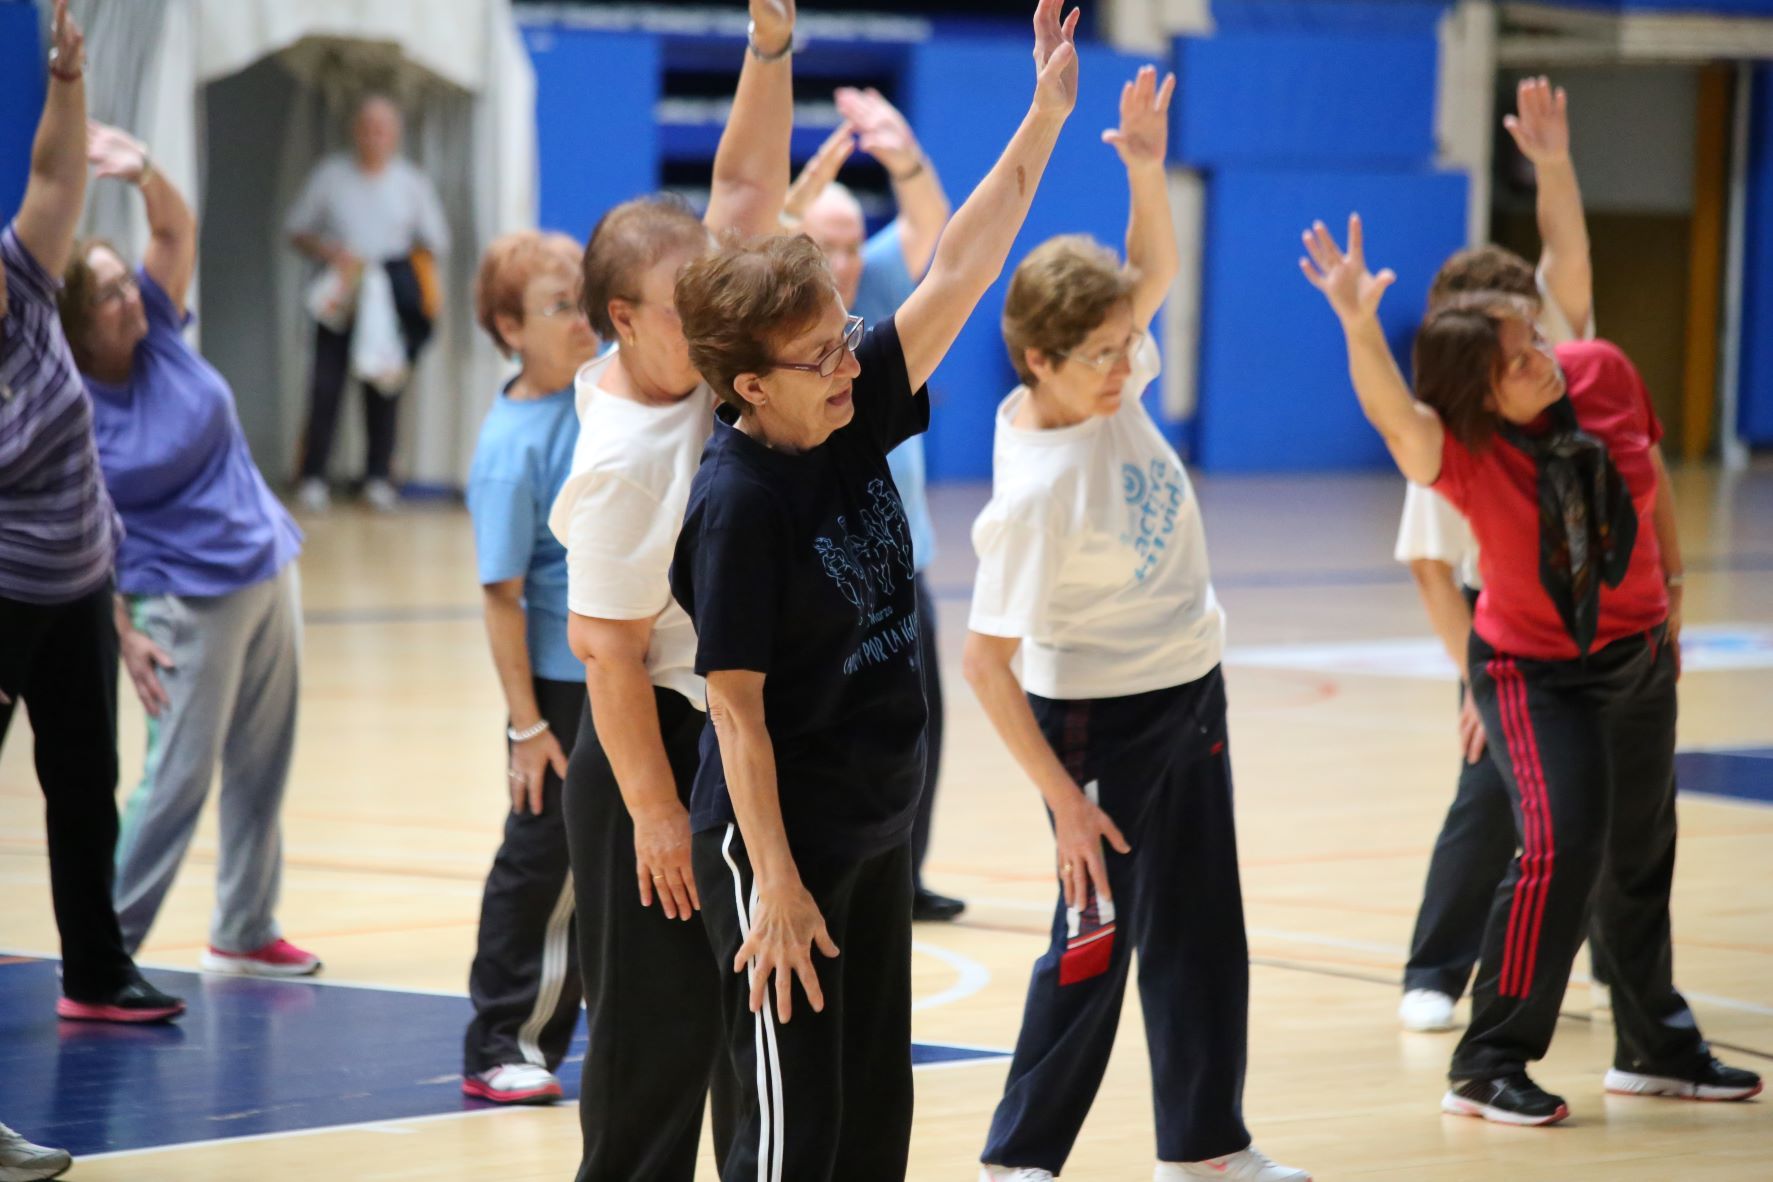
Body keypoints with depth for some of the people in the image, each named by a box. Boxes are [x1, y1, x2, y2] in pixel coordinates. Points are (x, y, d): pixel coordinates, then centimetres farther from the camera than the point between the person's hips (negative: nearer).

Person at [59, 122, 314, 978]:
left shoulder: (157, 334, 0)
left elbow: (177, 228, 0)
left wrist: (142, 172, -20)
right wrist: (125, 634, -16)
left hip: (267, 570, 7)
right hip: (185, 600, -7)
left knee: (262, 765, 11)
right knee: (179, 777, -6)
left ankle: (244, 933, 23)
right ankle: (106, 946, 4)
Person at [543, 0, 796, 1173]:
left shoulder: (693, 358, -1)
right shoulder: (623, 461, -23)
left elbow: (748, 183, 3)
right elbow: (609, 649, -21)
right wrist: (655, 810, -19)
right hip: (664, 745, -8)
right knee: (658, 1024, -2)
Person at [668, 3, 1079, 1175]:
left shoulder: (857, 416, 0)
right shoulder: (738, 502, -20)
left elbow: (958, 272, 2)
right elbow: (737, 703, -19)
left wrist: (1046, 116, -2)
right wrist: (774, 884, -20)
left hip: (877, 825, 8)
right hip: (781, 844, -8)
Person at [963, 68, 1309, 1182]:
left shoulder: (1107, 384, -8)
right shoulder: (1035, 491, -28)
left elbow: (1157, 267, 8)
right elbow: (988, 664, -25)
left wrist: (1147, 165, -12)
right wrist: (1064, 799, -24)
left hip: (1190, 693, 8)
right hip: (1100, 720, -8)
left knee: (1201, 932, 15)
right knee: (1097, 934, -1)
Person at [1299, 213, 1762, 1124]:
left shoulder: (1603, 373, -14)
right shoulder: (1459, 452, -26)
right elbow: (1393, 411, -49)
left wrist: (1672, 585, 14)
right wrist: (1358, 328, -68)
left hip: (1639, 656, 5)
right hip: (1536, 670, -5)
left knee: (1642, 855, 17)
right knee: (1563, 846, -20)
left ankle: (1655, 1047, 35)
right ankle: (1489, 1065, -9)